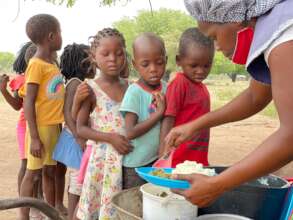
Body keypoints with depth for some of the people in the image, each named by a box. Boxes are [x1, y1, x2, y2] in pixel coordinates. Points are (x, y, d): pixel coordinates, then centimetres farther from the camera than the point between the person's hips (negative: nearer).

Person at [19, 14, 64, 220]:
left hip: (54, 126, 8)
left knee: (50, 171, 15)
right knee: (32, 172, 1)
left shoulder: (53, 64, 11)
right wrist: (34, 137, -20)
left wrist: (59, 126, 13)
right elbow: (28, 103, -16)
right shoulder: (36, 65, -13)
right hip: (41, 127, -8)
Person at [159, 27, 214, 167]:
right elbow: (168, 120, -15)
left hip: (200, 160, 8)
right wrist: (163, 157, -21)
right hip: (180, 160, -7)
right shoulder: (179, 84, -12)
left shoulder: (202, 87, 11)